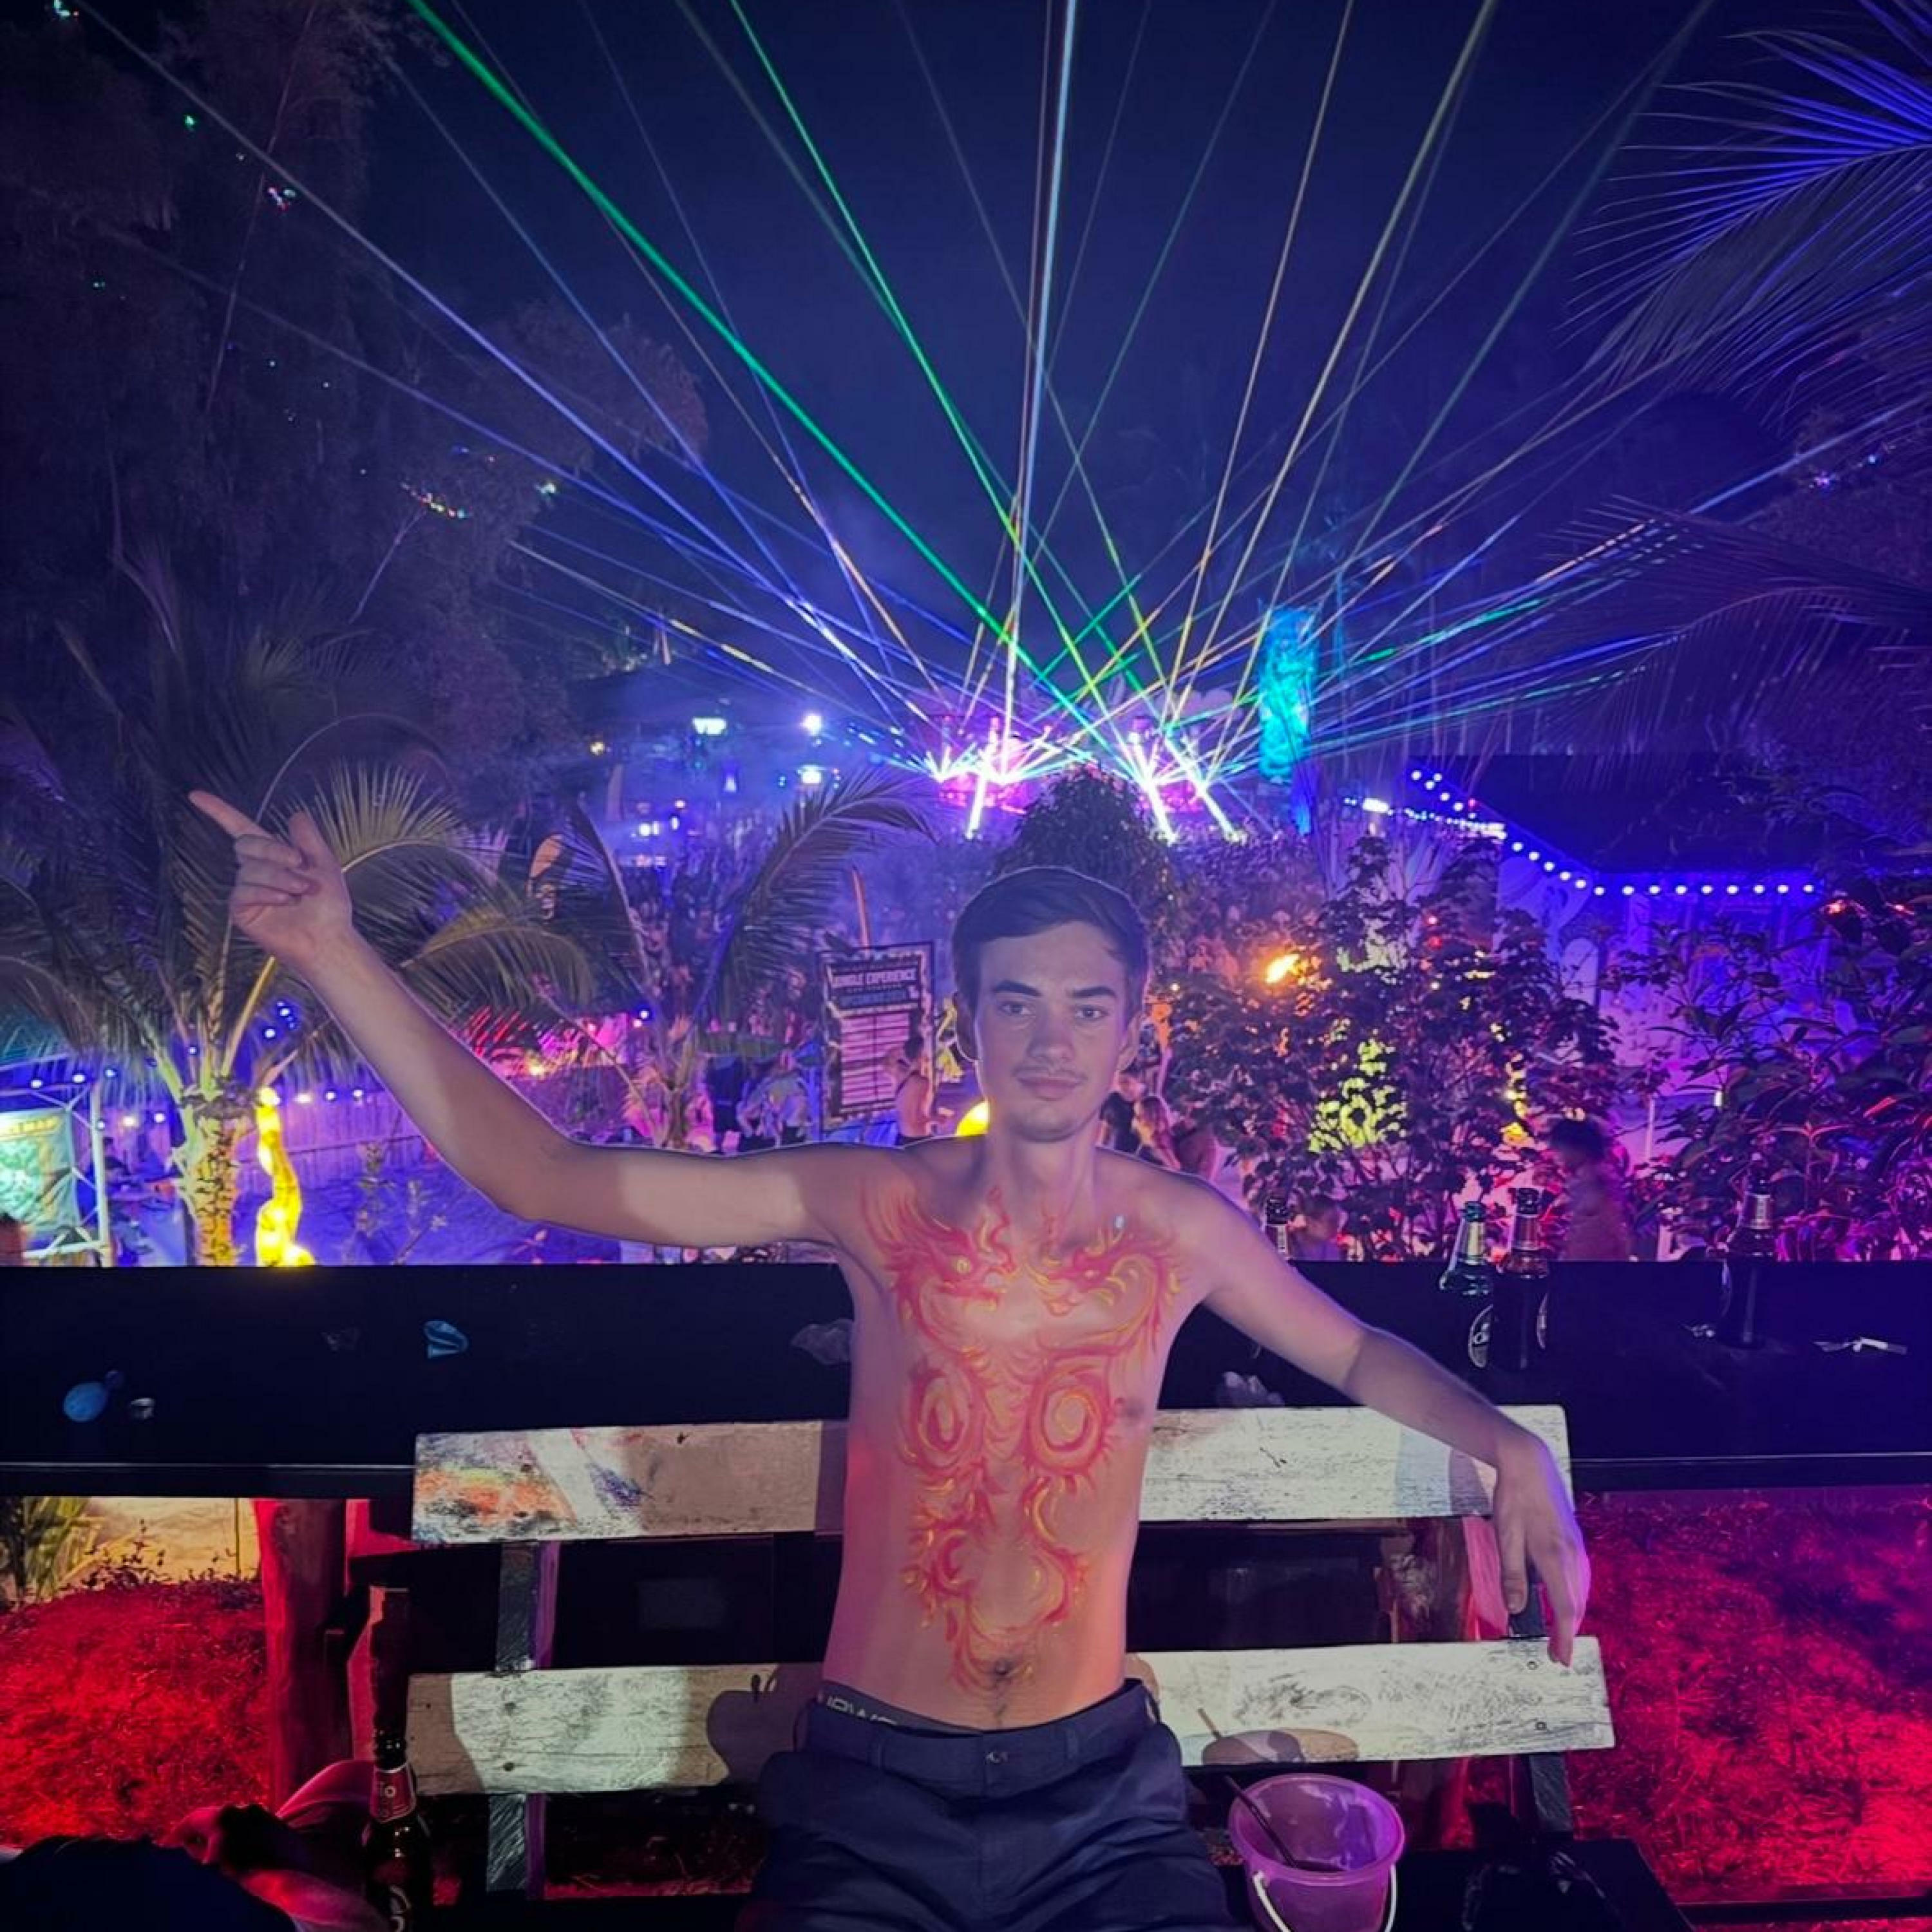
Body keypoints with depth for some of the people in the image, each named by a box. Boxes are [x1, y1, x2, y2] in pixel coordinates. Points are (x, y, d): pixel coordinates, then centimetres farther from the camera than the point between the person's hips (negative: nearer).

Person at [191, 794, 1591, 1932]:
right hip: (873, 1787, -1)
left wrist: (1514, 1452, -7)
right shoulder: (873, 1204, -12)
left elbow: (1356, 1354, 11)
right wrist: (333, 951, -21)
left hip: (1097, 1789, 2)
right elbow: (536, 1174, -14)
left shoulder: (1180, 1230, -7)